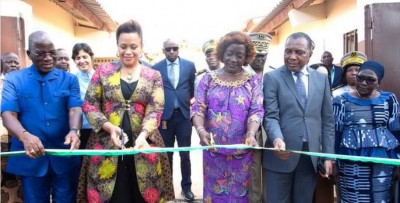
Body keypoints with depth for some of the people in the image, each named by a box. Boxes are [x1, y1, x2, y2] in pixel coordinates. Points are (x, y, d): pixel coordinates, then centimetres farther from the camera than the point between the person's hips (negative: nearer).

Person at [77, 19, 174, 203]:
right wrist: (109, 126, -15)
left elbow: (155, 110, -6)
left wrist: (143, 134, -24)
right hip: (106, 146, 0)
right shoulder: (103, 71, 5)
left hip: (142, 147, 0)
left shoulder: (153, 76, 4)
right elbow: (89, 105, 2)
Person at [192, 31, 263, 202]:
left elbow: (256, 110, -8)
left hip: (241, 150, 0)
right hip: (213, 148, 0)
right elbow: (198, 108, -5)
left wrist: (251, 134, -27)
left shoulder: (253, 80, 0)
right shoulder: (208, 78, 1)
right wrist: (201, 130, -25)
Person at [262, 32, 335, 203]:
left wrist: (328, 155, 5)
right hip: (281, 154, -3)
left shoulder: (321, 79, 9)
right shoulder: (272, 77, -2)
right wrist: (277, 139, -29)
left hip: (311, 154, 3)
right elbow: (270, 116, -9)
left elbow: (327, 120, 9)